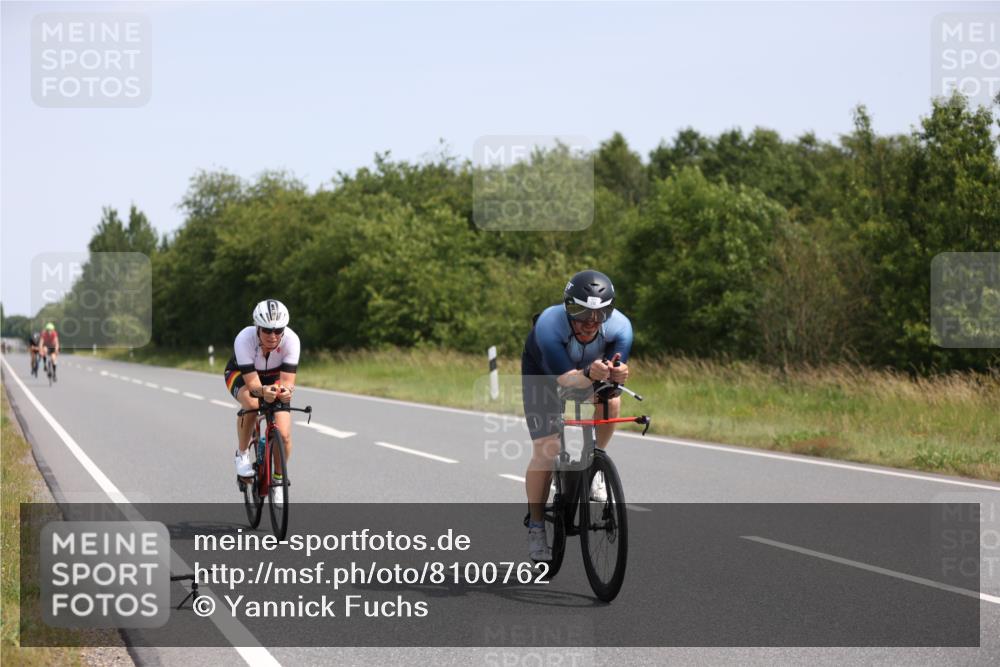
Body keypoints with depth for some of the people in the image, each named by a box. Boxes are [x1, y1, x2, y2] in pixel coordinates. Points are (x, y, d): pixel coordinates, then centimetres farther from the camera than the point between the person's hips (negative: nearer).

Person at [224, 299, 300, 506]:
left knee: (284, 434, -15)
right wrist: (263, 392, -61)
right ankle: (242, 454, -13)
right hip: (241, 375, -2)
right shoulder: (244, 339, -37)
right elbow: (252, 382, -39)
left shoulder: (291, 340, -32)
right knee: (251, 403, -38)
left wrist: (286, 391, -57)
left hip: (274, 378, 2)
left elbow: (288, 379, -34)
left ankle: (278, 481, 13)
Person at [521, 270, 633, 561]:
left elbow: (618, 368, -34)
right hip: (543, 371, -3)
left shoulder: (620, 327, -32)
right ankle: (536, 526, 3)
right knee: (545, 448, -11)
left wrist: (617, 375, -58)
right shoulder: (549, 325, -40)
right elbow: (565, 379, -44)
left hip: (593, 367, 3)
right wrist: (590, 375, -64)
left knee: (611, 402, -28)